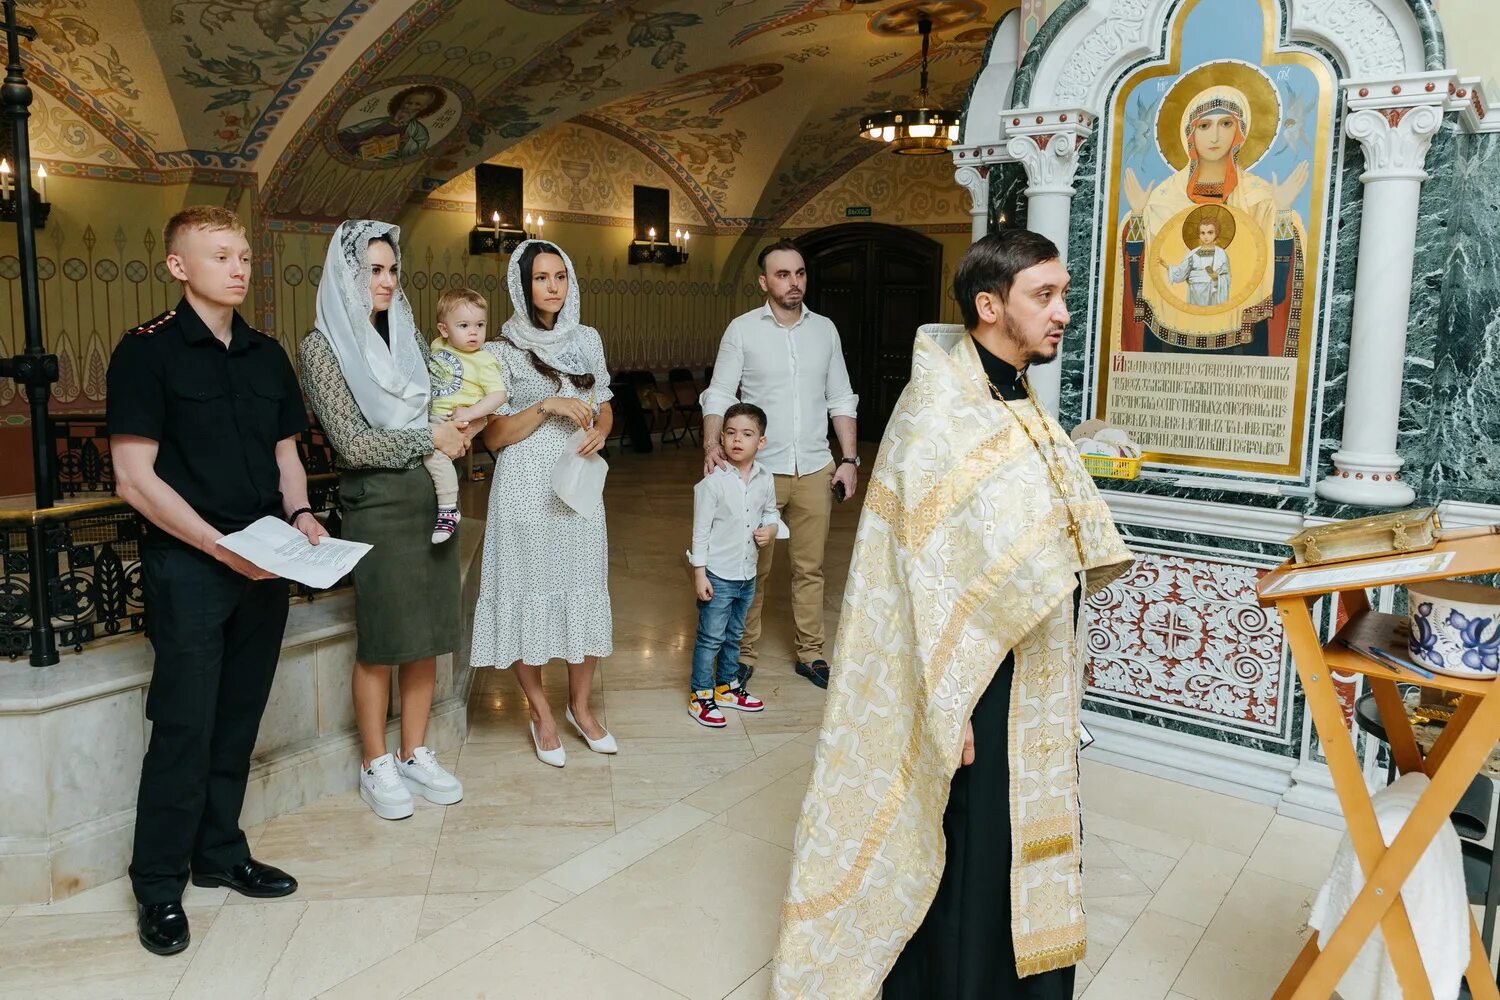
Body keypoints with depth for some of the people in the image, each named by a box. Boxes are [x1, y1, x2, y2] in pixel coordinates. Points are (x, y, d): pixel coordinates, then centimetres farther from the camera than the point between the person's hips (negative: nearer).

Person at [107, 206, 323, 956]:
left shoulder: (268, 357, 11)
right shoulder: (148, 352, -7)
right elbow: (135, 478, -12)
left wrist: (299, 514, -3)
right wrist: (221, 547, -19)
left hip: (263, 564, 6)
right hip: (188, 565, -5)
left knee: (238, 720, 13)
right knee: (184, 726, -1)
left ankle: (220, 853, 28)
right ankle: (158, 886, 14)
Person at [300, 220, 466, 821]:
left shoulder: (407, 331, 10)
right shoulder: (324, 346, -7)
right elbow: (351, 443, -12)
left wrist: (455, 429, 1)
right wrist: (428, 440, -9)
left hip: (431, 497, 6)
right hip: (376, 505, -5)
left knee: (428, 635, 10)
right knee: (381, 642, 4)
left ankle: (414, 754, 25)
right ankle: (376, 766, 21)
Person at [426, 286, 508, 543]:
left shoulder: (484, 361, -9)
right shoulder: (436, 346, 11)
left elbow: (498, 395, -16)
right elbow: (425, 373, 30)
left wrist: (470, 413, -24)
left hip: (454, 420, -8)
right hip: (428, 414, 8)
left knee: (433, 450, -30)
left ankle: (448, 509, -20)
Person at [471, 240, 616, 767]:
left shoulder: (587, 339, 8)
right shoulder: (503, 350, -3)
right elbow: (494, 436, -5)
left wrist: (600, 430, -3)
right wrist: (547, 407, -17)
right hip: (526, 490, -4)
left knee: (585, 590, 8)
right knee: (529, 593, 2)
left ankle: (580, 705, 26)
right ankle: (541, 713, 20)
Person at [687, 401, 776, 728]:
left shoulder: (765, 479, -1)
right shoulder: (713, 482, -16)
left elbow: (771, 512, 17)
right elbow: (701, 531, -13)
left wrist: (771, 530, -6)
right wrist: (699, 574, -14)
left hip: (747, 574, 6)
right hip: (718, 575, -5)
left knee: (734, 635, 20)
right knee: (711, 637, 3)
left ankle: (727, 686, 37)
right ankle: (700, 696, 16)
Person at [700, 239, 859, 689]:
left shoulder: (825, 329, 6)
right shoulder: (742, 329, -3)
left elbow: (840, 399, 10)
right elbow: (719, 395, -6)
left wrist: (848, 458, 4)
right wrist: (712, 445, -23)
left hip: (815, 470, 3)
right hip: (760, 468, -2)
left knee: (810, 567, 11)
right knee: (753, 569, 6)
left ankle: (811, 653, 23)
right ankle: (745, 654, 21)